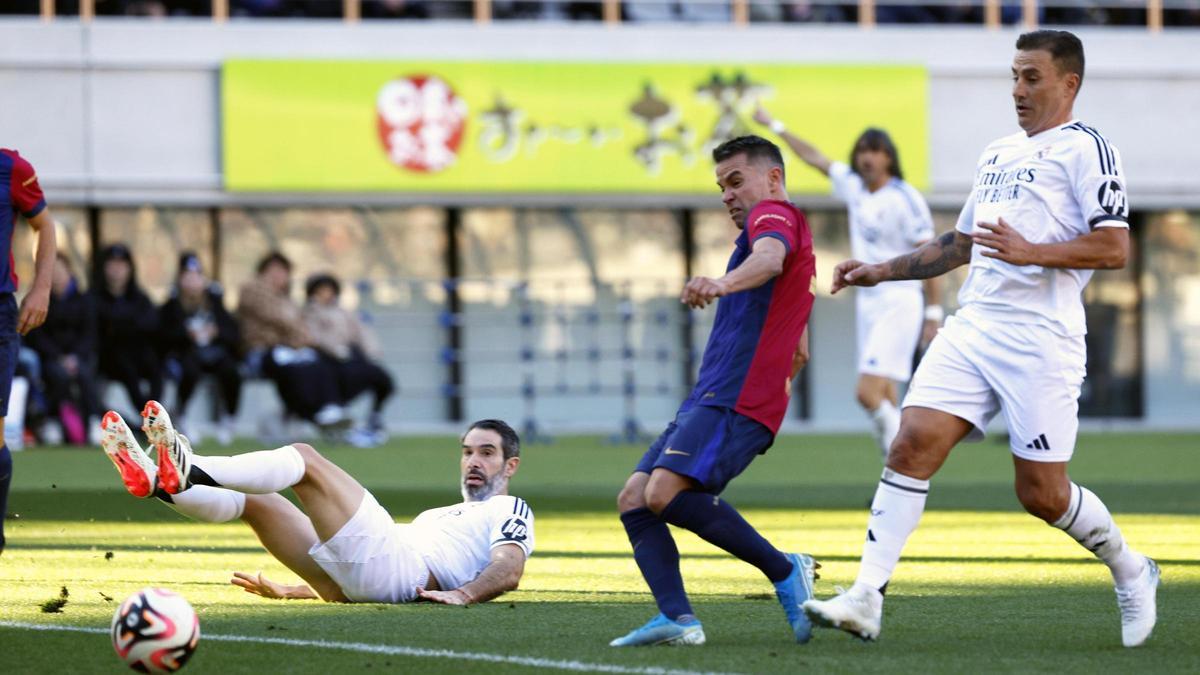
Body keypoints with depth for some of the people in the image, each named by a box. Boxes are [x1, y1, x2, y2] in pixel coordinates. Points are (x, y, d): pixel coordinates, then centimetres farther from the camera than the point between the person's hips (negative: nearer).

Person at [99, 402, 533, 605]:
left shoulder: (510, 511, 17)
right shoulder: (438, 516, 41)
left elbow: (509, 570, -6)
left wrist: (465, 594, -27)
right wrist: (288, 591, 28)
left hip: (394, 566, -8)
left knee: (304, 459, -18)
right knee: (255, 500, 6)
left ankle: (189, 471, -35)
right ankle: (158, 483, -17)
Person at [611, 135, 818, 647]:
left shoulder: (776, 215, 0)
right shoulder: (778, 229, 32)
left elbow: (770, 257, -28)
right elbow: (798, 352, 38)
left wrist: (724, 282, -47)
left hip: (735, 400, -11)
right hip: (706, 401, 11)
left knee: (666, 493, -28)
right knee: (634, 498, -1)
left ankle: (784, 570, -16)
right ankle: (677, 617, -15)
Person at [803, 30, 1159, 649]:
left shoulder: (1084, 149, -3)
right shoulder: (997, 154, 21)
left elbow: (1114, 248, -12)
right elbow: (959, 244, 31)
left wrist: (1031, 252, -22)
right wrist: (880, 271, 23)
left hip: (1040, 339, -7)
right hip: (972, 327, 7)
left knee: (1041, 493, -3)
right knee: (912, 445, -10)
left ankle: (1131, 573, 24)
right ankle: (865, 600, -13)